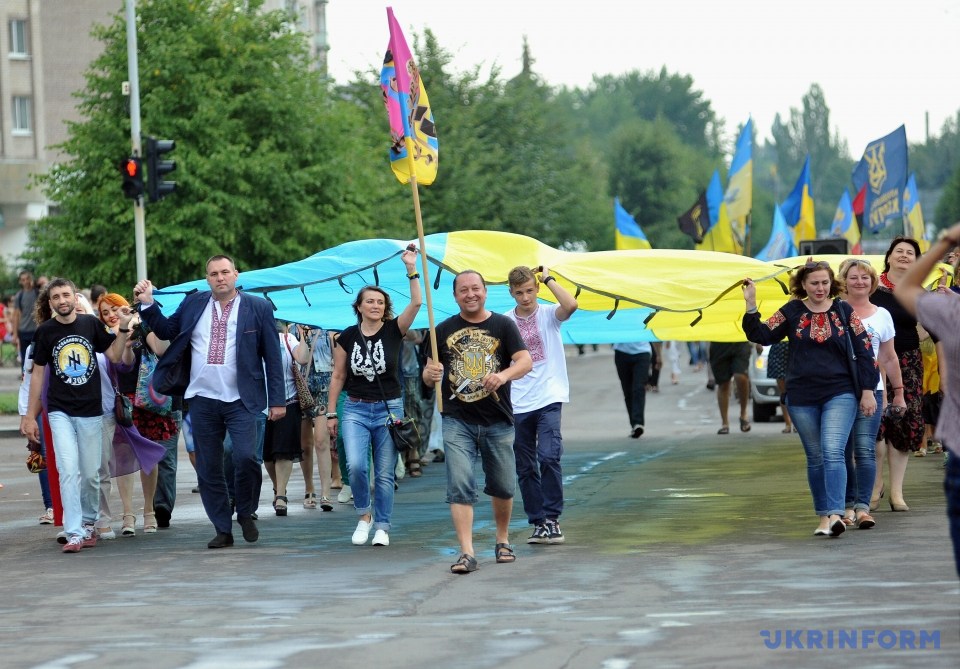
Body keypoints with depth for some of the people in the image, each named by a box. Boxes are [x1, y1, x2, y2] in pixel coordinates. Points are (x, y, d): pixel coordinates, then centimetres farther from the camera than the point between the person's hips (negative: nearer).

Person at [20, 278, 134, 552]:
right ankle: (74, 533, -11)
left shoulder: (90, 324, 0)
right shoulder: (45, 331, -2)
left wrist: (123, 328, -9)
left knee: (91, 474, 8)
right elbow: (38, 373, 4)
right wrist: (30, 416, 5)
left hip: (91, 409, 1)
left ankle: (88, 522, 30)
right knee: (68, 471, -13)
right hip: (60, 411, -1)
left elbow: (114, 355, 6)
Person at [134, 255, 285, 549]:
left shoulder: (258, 307, 1)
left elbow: (272, 355, 1)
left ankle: (246, 513, 6)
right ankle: (223, 530, 15)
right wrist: (147, 304, 1)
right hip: (202, 400, 3)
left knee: (246, 457, -19)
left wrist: (277, 400, -3)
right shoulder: (194, 304, 9)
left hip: (240, 400, -3)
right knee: (208, 469, 5)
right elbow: (167, 331, 15)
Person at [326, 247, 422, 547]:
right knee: (356, 466, -16)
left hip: (388, 409, 0)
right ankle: (364, 514, 8)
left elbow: (416, 303, -15)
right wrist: (331, 413, 6)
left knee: (384, 473, 2)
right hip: (355, 409, 1)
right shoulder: (348, 337, 3)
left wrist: (411, 269, -23)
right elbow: (338, 376, 7)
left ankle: (381, 527, 13)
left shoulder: (393, 330, -1)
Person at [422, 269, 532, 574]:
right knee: (460, 486, -12)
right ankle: (466, 553, -15)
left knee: (503, 487, 10)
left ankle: (503, 540, 33)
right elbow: (429, 375, 10)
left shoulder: (503, 325, 2)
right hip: (457, 421, 0)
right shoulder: (444, 330, 8)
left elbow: (525, 361, -9)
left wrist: (504, 375, -29)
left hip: (498, 421, 0)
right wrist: (430, 374, -15)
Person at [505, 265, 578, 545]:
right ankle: (538, 522, 16)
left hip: (548, 399, -3)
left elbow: (570, 305, -23)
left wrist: (548, 278, -12)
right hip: (517, 405, 3)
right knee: (525, 468, 7)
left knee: (548, 456, -19)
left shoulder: (548, 314, -1)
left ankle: (552, 518, -9)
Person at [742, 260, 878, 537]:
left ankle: (835, 514, -25)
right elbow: (761, 335, 0)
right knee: (815, 458, 9)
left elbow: (865, 351, 4)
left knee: (833, 452, -17)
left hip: (840, 393, -2)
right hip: (802, 397, 2)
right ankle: (823, 517, 17)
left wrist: (867, 390, -1)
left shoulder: (844, 311, 2)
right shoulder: (792, 312, 4)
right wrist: (751, 305, -12)